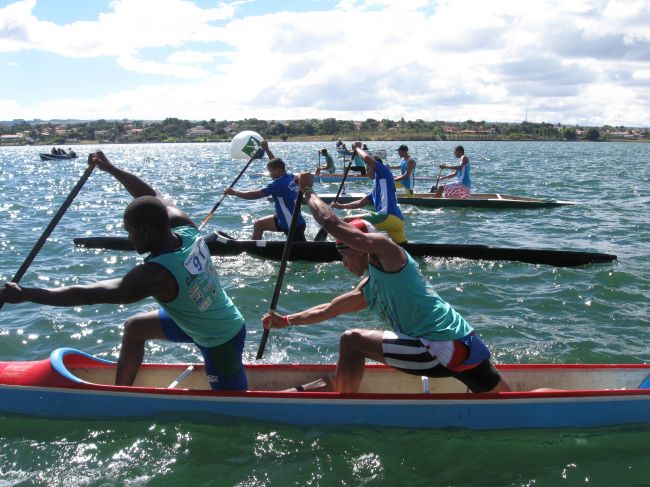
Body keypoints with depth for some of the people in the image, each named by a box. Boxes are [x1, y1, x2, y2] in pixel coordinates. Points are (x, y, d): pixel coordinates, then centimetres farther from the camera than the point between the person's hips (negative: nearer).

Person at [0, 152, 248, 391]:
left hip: (220, 343, -9)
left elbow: (85, 295, -31)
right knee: (133, 328, 20)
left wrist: (23, 294, -24)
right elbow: (151, 197, 3)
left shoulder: (155, 276, -33)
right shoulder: (187, 229, -15)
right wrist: (110, 168, 10)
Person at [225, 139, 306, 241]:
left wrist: (234, 192, -10)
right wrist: (266, 149, 25)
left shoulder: (279, 184, -23)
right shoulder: (289, 176, 0)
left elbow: (255, 195, -19)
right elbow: (276, 163, 22)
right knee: (258, 224, 18)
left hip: (294, 225, -10)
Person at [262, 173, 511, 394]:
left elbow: (331, 223, -8)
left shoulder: (386, 251, -4)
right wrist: (287, 320, 24)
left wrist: (308, 191, 7)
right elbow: (329, 309, 29)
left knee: (351, 341, -6)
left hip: (444, 348, -10)